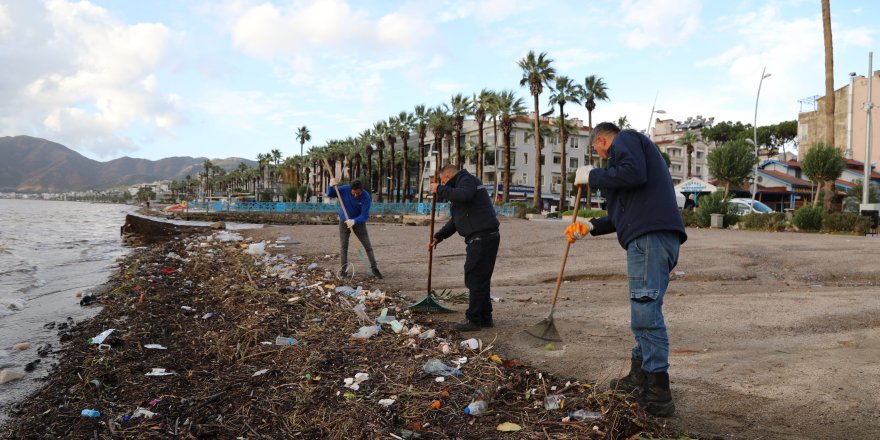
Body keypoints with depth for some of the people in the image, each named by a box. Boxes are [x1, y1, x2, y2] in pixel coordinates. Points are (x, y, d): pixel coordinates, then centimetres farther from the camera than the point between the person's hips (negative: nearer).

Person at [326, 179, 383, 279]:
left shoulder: (365, 196, -25)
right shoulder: (344, 189, -20)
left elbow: (365, 215, -27)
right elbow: (330, 195, -6)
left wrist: (354, 221, -44)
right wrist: (331, 186, -27)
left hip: (359, 222, -1)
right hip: (344, 222, 1)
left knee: (368, 246, -1)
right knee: (343, 247, -1)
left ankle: (374, 268, 8)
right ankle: (343, 270, 8)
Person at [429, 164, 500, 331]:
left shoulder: (467, 179, -3)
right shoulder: (460, 185, 27)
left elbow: (463, 195, -29)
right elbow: (455, 221, 30)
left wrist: (440, 189, -16)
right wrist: (438, 237, 22)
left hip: (482, 238, -10)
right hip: (484, 238, 10)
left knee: (475, 279, -6)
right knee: (481, 280, 15)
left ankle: (473, 320, 0)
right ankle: (485, 318, 22)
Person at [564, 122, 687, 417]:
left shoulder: (624, 139, 6)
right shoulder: (637, 148, 34)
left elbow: (634, 174, -18)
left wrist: (592, 176, -5)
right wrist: (592, 226, 33)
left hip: (650, 237, -11)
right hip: (658, 237, 11)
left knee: (646, 312, -11)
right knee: (644, 310, 16)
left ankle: (659, 397, -8)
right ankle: (639, 378, 26)